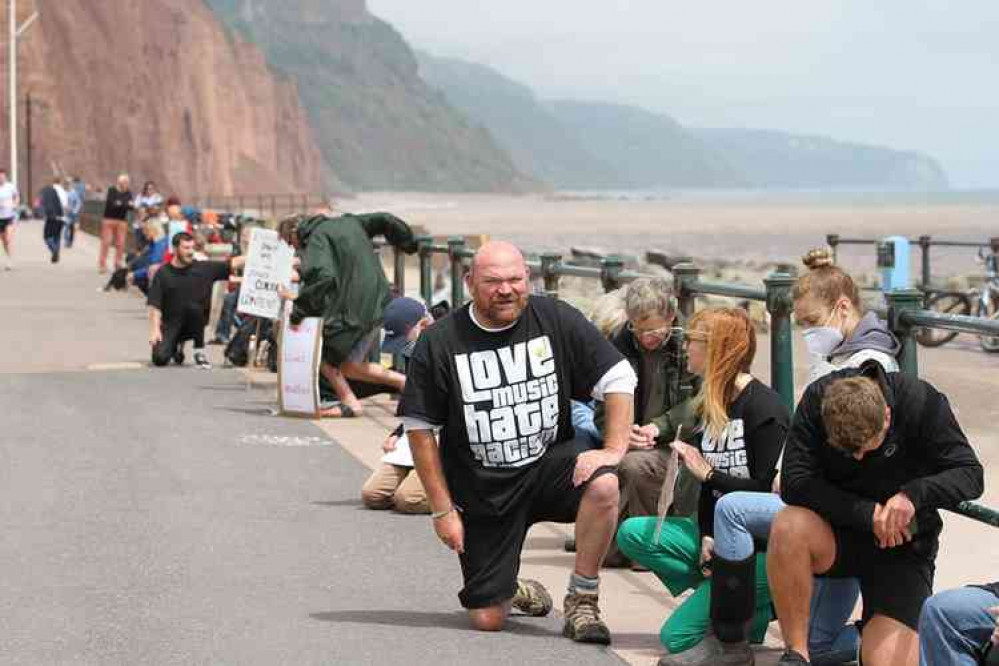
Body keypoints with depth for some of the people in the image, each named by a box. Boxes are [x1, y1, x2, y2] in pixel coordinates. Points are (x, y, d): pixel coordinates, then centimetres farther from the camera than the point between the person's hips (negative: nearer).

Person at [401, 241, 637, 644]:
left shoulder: (557, 320, -5)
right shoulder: (438, 343, -7)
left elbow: (618, 378, -2)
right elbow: (420, 429, -2)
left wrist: (614, 449, -15)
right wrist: (442, 509, -5)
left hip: (550, 464, 1)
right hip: (482, 488, 0)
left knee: (603, 485, -34)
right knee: (487, 620, -5)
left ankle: (581, 602, -13)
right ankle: (518, 592, 35)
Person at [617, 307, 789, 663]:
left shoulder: (764, 409, -16)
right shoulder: (710, 407, 9)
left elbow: (769, 492, -18)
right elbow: (710, 487, 8)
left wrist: (707, 473, -17)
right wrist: (707, 536, -8)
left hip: (763, 546, -9)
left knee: (676, 636, -16)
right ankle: (725, 596, -3)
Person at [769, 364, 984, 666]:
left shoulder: (922, 402, -18)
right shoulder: (817, 400, -16)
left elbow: (970, 474, -14)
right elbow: (795, 483, -21)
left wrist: (915, 494, -32)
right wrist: (867, 514, -30)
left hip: (903, 546, -1)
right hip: (835, 534, 1)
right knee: (788, 527, -35)